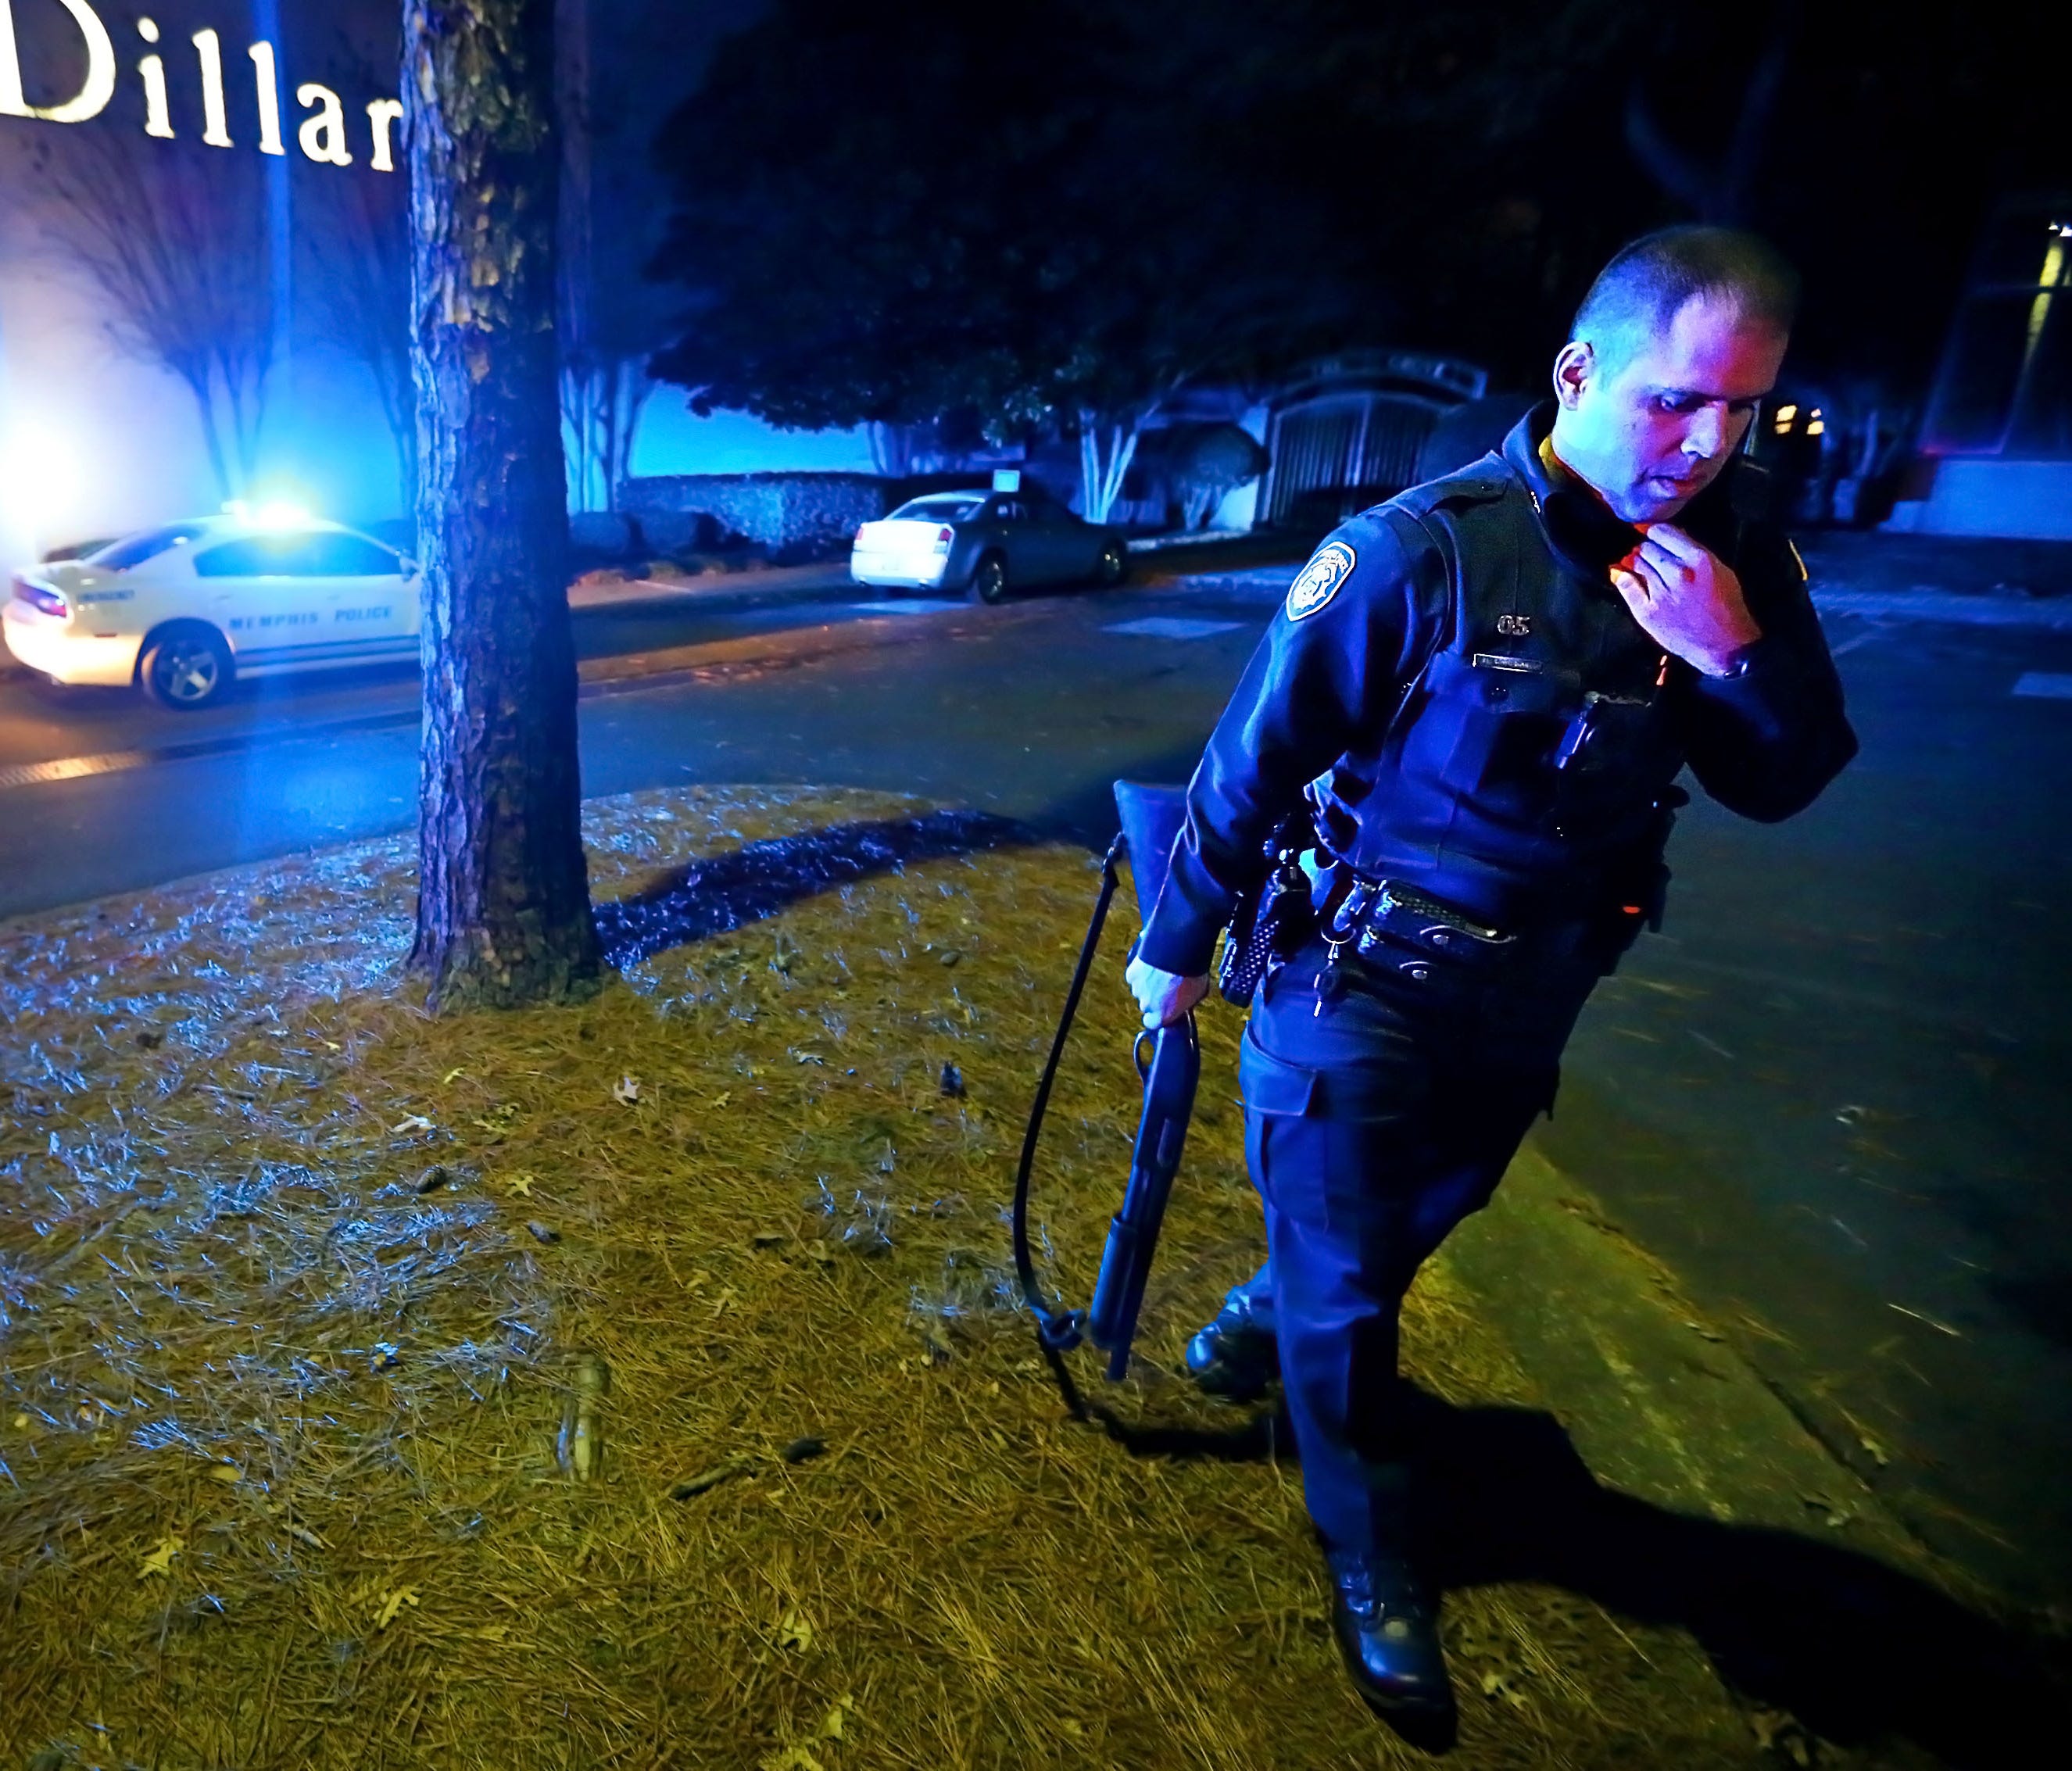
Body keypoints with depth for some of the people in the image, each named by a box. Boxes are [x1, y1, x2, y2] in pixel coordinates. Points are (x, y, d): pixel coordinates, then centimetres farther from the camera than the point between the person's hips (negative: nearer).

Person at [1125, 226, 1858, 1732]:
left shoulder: (1732, 548, -6)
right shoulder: (1425, 549, -23)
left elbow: (1783, 786, -3)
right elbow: (1254, 758, -16)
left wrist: (1745, 658, -24)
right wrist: (1177, 945, -7)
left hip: (1531, 1001, 6)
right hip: (1366, 985, -5)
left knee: (1406, 1225, 26)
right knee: (1345, 1282, 7)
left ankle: (1262, 1325, 56)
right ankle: (1373, 1557, 32)